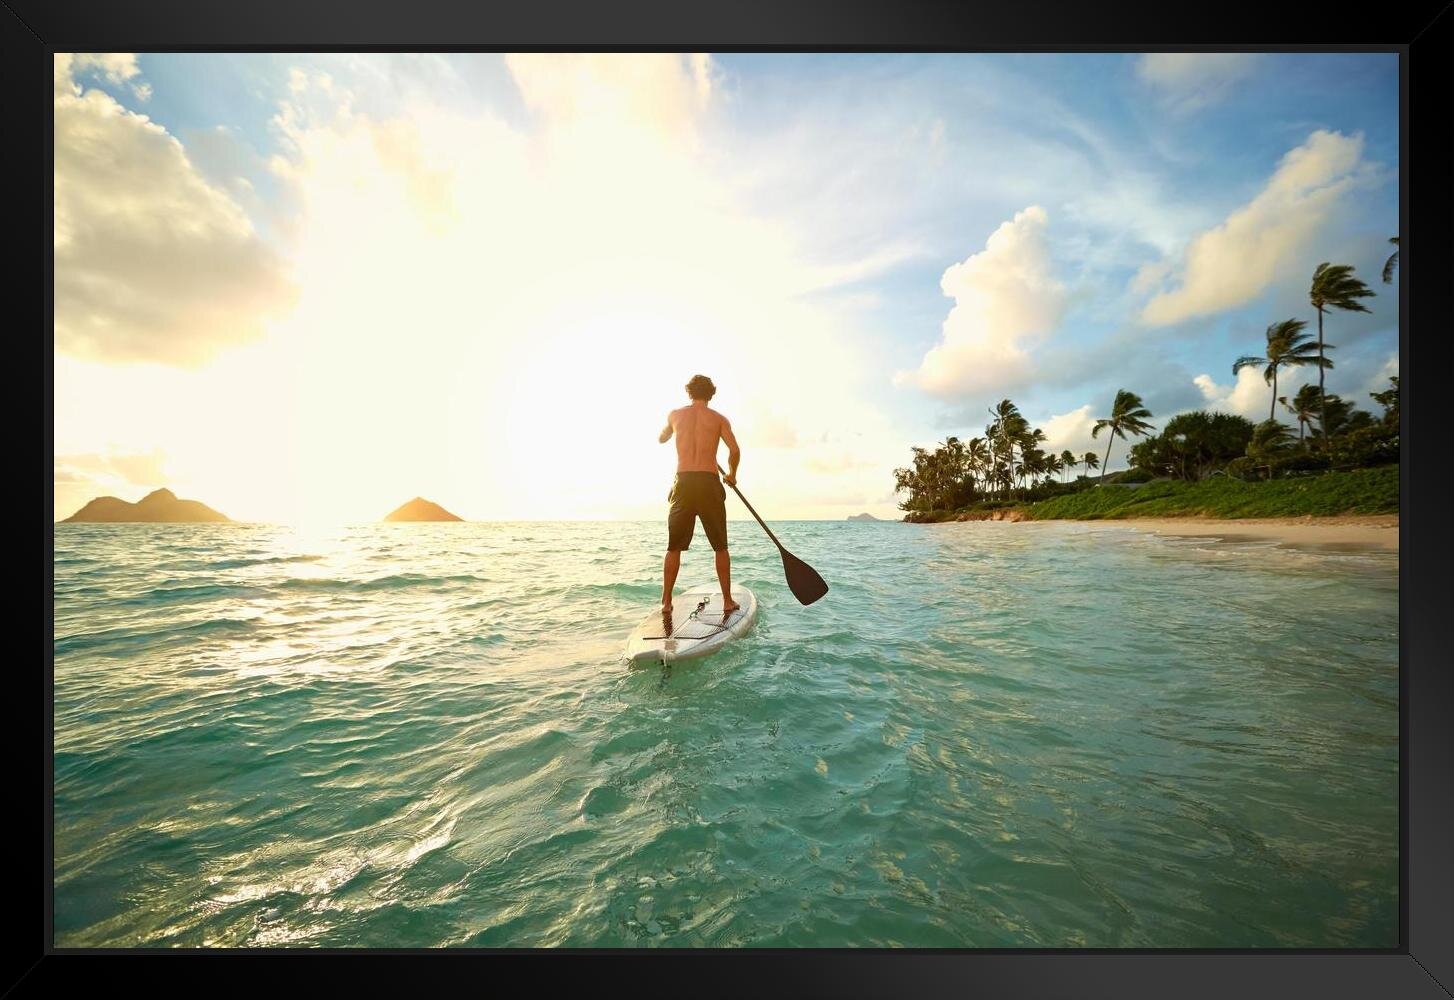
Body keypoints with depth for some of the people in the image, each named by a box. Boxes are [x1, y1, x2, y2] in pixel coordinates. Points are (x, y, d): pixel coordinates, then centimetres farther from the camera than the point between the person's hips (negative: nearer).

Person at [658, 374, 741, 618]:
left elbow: (661, 439, 29)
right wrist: (731, 474, 11)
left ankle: (666, 603, 8)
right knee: (720, 547, 10)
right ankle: (727, 601, 13)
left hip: (683, 483, 2)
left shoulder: (675, 415, 11)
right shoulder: (718, 418, 5)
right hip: (709, 483, -1)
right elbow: (734, 450, -7)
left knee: (674, 547, 9)